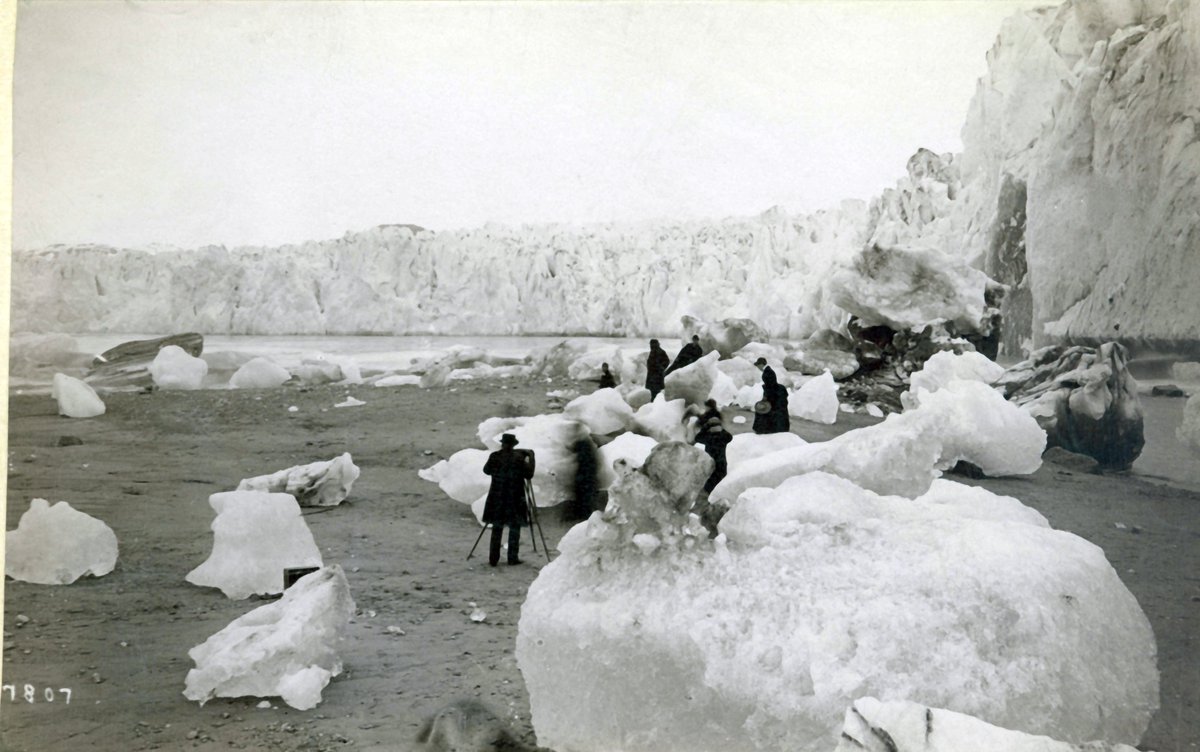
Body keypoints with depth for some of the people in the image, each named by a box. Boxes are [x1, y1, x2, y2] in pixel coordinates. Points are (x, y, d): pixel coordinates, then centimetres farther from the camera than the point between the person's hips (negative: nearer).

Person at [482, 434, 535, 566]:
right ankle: (513, 558, 7)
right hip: (514, 497, -3)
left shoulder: (495, 456, -3)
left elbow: (486, 470, 11)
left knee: (497, 528, 9)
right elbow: (529, 475, -5)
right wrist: (531, 458, 4)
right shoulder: (519, 458, -10)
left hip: (497, 498, 3)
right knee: (514, 528, 7)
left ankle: (493, 559, 9)